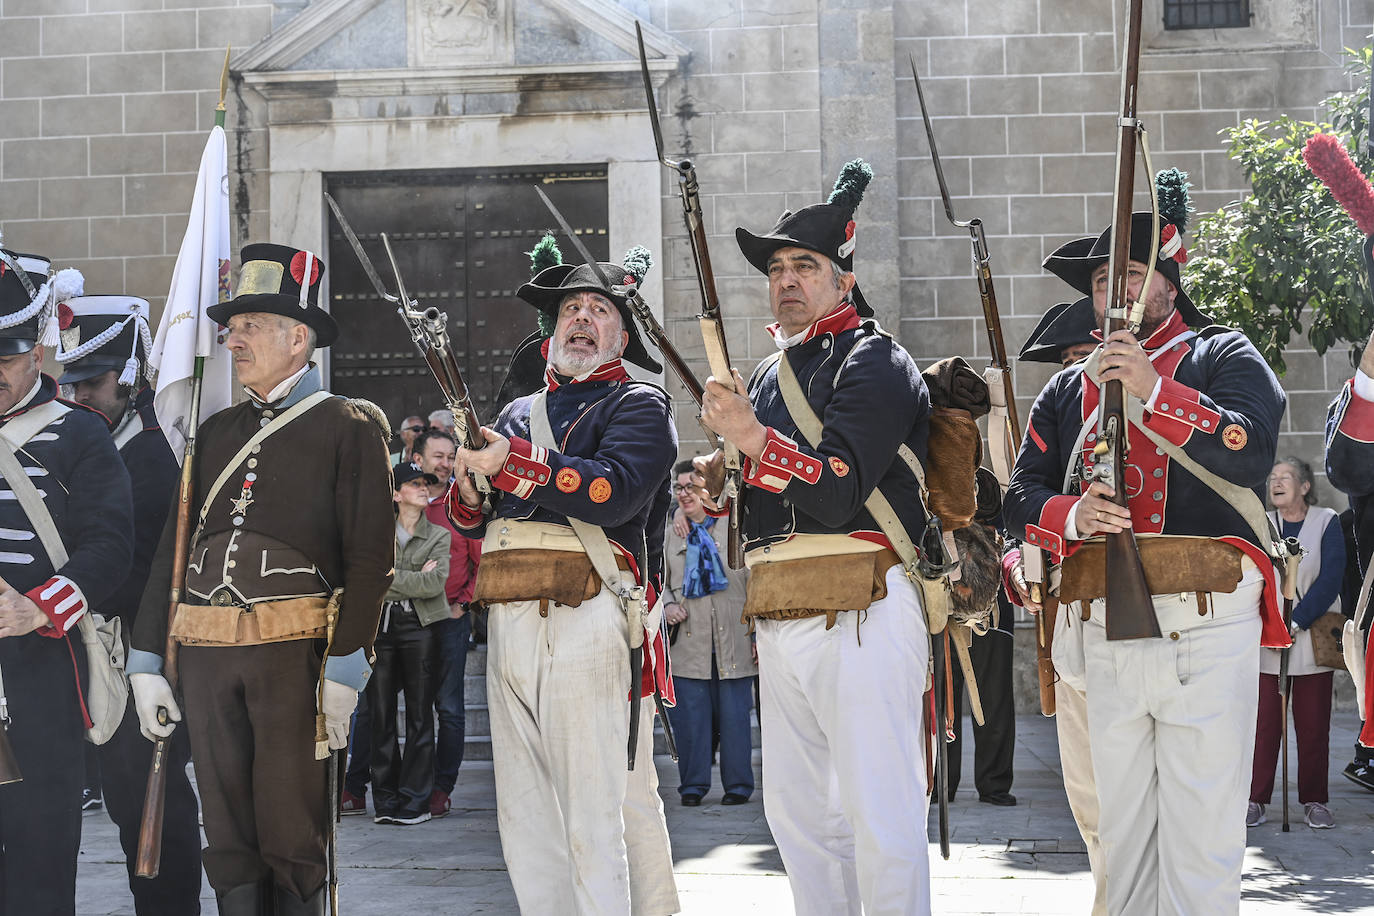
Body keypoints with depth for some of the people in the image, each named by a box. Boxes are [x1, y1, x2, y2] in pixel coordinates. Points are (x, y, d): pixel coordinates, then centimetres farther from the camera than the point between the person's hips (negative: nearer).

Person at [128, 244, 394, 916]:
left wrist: (345, 668, -14)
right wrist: (146, 661, 10)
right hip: (207, 653, 5)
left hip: (294, 651, -5)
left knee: (293, 834, -2)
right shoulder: (216, 433, 18)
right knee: (226, 837, 7)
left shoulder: (348, 428, 2)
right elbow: (171, 548, 17)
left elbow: (371, 556, -6)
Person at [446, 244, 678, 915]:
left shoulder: (638, 406, 5)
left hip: (583, 615, -7)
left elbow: (615, 490, -14)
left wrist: (511, 464, -16)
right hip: (507, 621, 7)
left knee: (591, 819, -8)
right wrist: (469, 488, -2)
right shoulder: (519, 413, 25)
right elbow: (471, 521, 21)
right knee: (522, 815, 8)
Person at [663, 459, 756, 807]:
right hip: (689, 643, 2)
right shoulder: (671, 537, 13)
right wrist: (668, 606, -4)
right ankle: (693, 785, 8)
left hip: (733, 642, -2)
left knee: (734, 714, 0)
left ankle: (738, 784, 9)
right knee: (690, 716, 0)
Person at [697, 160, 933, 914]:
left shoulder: (875, 363, -5)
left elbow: (836, 490, -16)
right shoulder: (771, 372, 21)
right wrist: (716, 484, 6)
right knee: (796, 806, 13)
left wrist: (753, 438, -23)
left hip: (859, 614, -9)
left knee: (878, 810, -7)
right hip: (778, 619, 9)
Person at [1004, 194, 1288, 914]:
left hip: (1207, 630, -5)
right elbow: (1021, 496, 13)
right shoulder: (1069, 389, 19)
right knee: (1122, 831, 11)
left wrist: (1155, 389, -18)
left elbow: (1252, 452, -12)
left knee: (1201, 838, -6)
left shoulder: (1222, 356, 6)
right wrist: (1071, 516, -8)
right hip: (1106, 632, 5)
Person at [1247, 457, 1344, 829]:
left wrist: (1297, 621, -14)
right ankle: (1255, 799, 1)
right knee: (1263, 721, -4)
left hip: (1312, 636, -1)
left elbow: (1330, 578, -6)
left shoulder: (1326, 522, 2)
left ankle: (1313, 801, 10)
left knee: (1313, 723, 1)